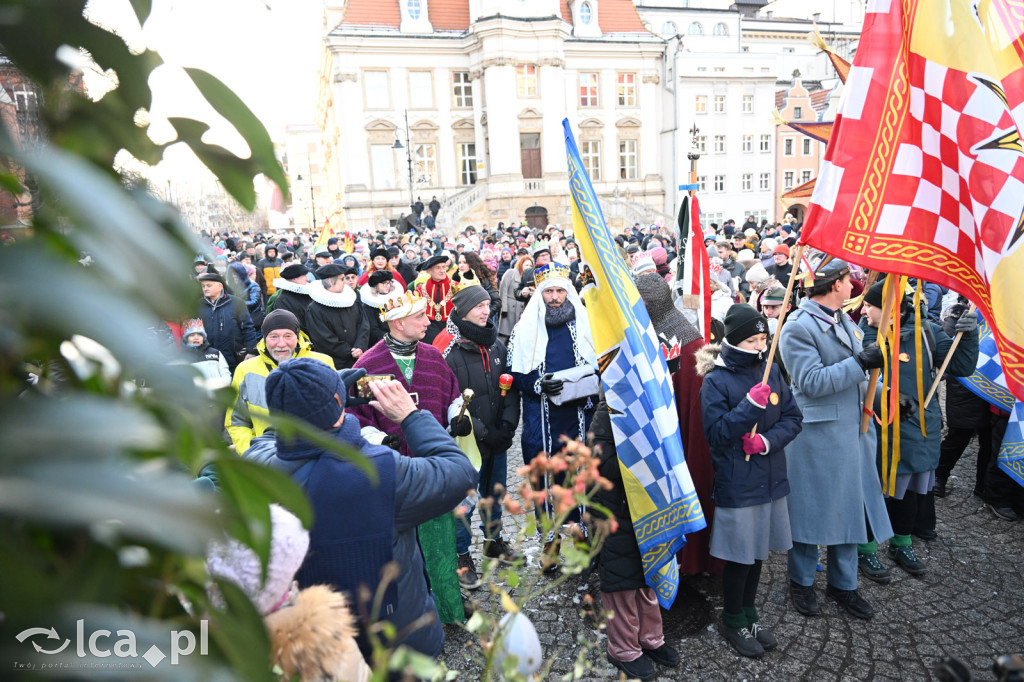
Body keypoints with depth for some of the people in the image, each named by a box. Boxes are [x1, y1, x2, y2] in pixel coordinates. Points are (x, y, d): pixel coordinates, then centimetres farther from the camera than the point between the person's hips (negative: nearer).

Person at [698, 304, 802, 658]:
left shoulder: (772, 372, 3)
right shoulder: (716, 381, -13)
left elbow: (793, 417, 4)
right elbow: (716, 433, -17)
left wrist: (769, 440, -14)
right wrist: (751, 404, -26)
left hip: (770, 478, 6)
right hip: (736, 484, -5)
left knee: (758, 550, 18)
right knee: (740, 555, 6)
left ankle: (749, 614, 38)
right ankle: (732, 621, 29)